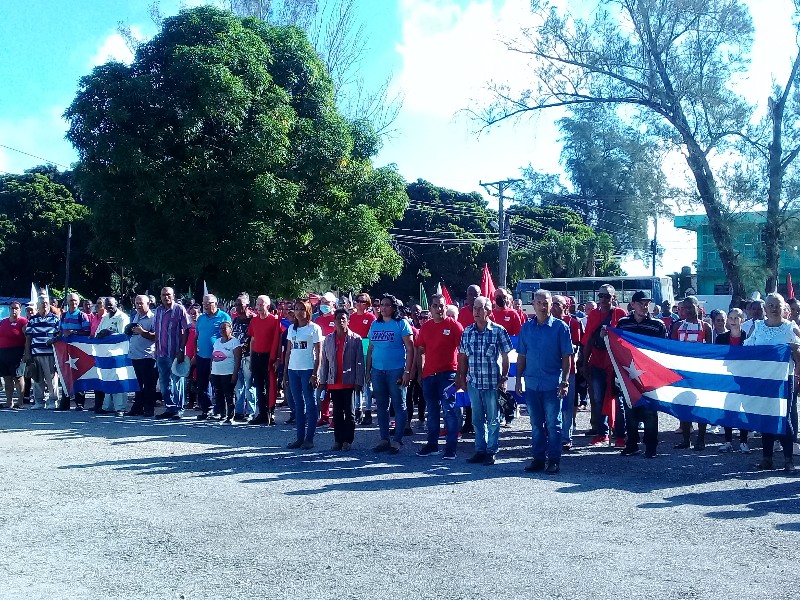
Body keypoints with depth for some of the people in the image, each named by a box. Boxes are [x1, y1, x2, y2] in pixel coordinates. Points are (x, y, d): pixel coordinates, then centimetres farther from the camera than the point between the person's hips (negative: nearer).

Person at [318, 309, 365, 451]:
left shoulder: (355, 339, -2)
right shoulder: (328, 339, 7)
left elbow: (359, 362, -4)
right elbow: (324, 361, 9)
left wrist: (358, 382, -9)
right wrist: (323, 381, 5)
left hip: (349, 382, -3)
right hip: (333, 382, 3)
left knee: (349, 412, 4)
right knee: (337, 412, 9)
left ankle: (348, 440, 11)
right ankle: (338, 440, 16)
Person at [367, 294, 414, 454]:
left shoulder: (401, 323, -4)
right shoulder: (375, 324, 11)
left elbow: (410, 349, -7)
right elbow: (370, 348, 15)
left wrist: (407, 371, -13)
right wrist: (368, 370, 11)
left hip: (396, 371, -5)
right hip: (377, 371, 6)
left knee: (399, 406, 0)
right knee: (381, 406, 10)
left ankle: (397, 440, 6)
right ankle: (384, 439, 19)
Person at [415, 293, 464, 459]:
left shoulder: (454, 325, -4)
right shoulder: (425, 327, 10)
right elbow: (420, 351, 15)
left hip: (448, 374, -5)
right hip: (429, 374, 5)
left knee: (450, 411, -7)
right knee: (432, 412, 13)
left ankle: (451, 449, -2)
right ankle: (432, 445, 24)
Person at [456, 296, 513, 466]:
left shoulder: (498, 331, -6)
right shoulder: (467, 332, 6)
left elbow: (505, 356, -3)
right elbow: (463, 357, 13)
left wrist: (504, 378, -6)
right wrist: (462, 378, 10)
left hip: (493, 383, -4)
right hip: (474, 382, 4)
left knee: (493, 420, 5)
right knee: (477, 419, 12)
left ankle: (491, 451, 14)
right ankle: (480, 450, 23)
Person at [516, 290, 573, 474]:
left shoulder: (560, 327, -2)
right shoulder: (526, 327, 7)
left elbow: (567, 357, -3)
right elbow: (521, 356, 11)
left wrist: (565, 381, -8)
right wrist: (518, 379, 6)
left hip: (552, 384, -3)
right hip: (532, 383, 3)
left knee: (553, 424, 2)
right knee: (536, 424, 11)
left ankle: (554, 460, 10)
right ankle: (538, 459, 20)